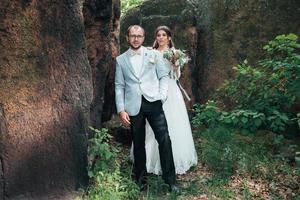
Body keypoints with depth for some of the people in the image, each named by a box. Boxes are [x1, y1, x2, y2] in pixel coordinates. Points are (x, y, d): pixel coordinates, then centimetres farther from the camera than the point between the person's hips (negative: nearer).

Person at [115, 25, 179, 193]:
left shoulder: (154, 54, 9)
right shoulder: (121, 60, 11)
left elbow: (164, 76, 6)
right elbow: (119, 86, 8)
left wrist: (162, 96, -9)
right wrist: (121, 109, -1)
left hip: (153, 103, -1)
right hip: (133, 106, 1)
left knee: (164, 139, -8)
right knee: (138, 143, 9)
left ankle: (170, 179, 3)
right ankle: (141, 178, 25)